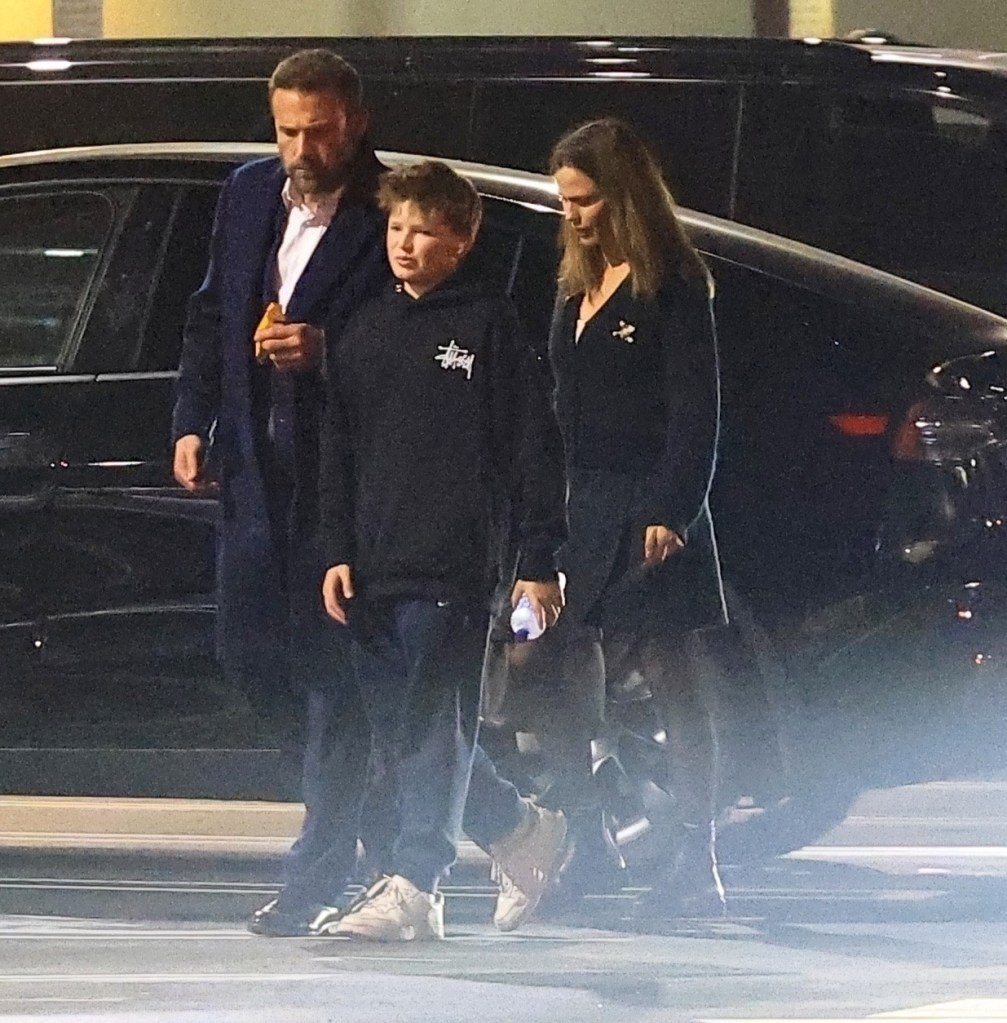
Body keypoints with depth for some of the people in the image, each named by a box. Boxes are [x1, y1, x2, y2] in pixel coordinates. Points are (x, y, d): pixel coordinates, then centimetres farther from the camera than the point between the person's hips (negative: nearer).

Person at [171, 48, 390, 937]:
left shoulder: (390, 215, -11)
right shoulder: (248, 195, 9)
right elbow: (211, 315, 17)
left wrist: (327, 350, -25)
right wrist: (193, 422, 8)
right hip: (258, 464, 6)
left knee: (331, 665, -3)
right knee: (247, 648, 8)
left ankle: (318, 877, 1)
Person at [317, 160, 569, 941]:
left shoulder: (490, 326, -1)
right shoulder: (369, 330, 15)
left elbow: (534, 446, -3)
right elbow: (339, 451, 17)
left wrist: (540, 561, -7)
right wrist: (339, 552, 8)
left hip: (455, 563, -6)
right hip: (375, 568, 6)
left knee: (434, 729, -8)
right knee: (397, 735, 7)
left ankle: (413, 890, -8)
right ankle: (522, 831, 24)